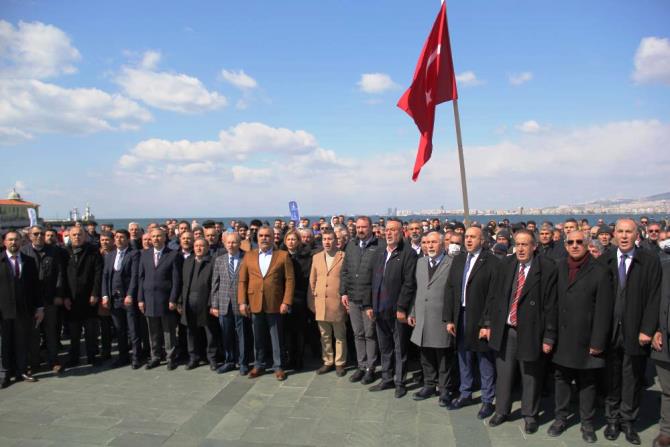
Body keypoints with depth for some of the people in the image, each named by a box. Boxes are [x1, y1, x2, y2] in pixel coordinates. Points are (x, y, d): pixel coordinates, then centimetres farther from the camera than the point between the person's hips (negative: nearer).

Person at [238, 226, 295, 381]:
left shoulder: (283, 255, 0)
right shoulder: (248, 256, 8)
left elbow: (289, 280, -4)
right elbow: (242, 281, 6)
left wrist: (286, 302, -11)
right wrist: (242, 302, -2)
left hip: (275, 304, -2)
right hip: (254, 304, 2)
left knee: (277, 338, 7)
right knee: (258, 338, 13)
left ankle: (278, 366, 19)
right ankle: (259, 365, 27)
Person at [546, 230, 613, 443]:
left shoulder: (599, 272, -8)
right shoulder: (559, 268, 4)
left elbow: (604, 311, -9)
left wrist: (597, 342, -11)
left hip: (585, 341, -3)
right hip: (562, 339, 3)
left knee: (587, 383, 10)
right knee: (561, 379, 14)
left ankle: (587, 423, 25)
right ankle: (561, 418, 28)